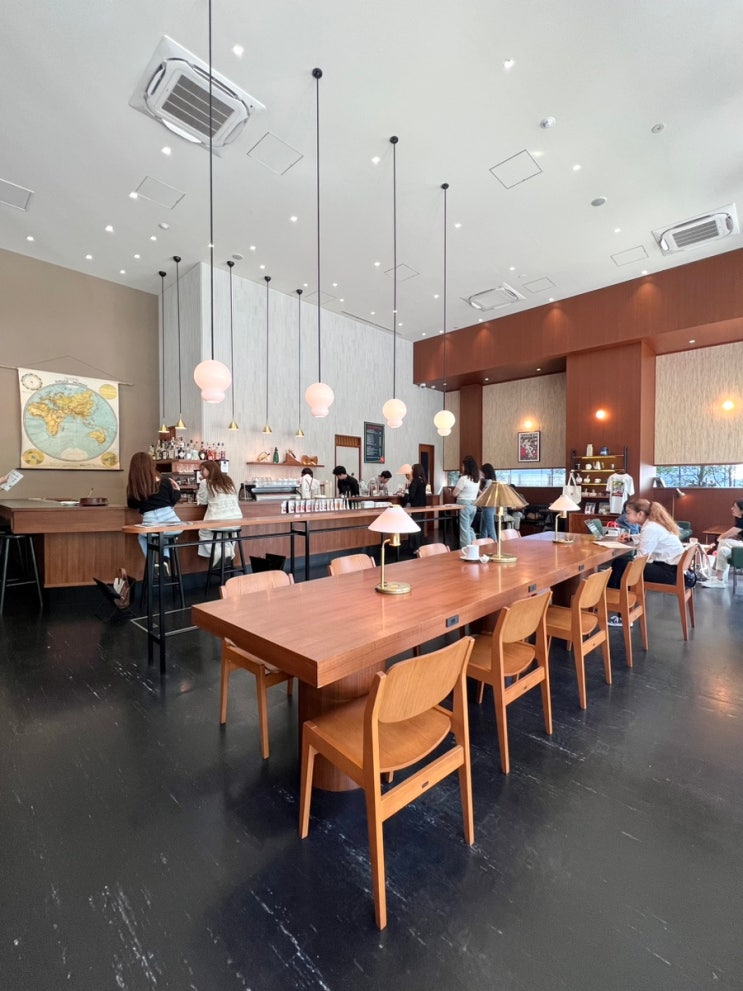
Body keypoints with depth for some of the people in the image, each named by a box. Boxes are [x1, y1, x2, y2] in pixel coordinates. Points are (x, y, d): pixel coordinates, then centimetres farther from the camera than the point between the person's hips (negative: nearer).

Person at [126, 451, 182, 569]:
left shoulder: (134, 486, 1)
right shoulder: (164, 482, 3)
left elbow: (132, 504, 18)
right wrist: (177, 490, 33)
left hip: (151, 526, 0)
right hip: (171, 522, 1)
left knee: (142, 537, 37)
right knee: (166, 533, 39)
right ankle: (165, 559, 15)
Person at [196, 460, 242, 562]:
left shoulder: (205, 482, 1)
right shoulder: (228, 480, 16)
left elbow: (202, 501, 11)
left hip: (218, 521, -5)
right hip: (236, 520, 5)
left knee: (203, 533, 25)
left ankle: (219, 555, 9)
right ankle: (228, 552, 22)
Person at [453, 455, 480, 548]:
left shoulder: (463, 478, -16)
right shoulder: (477, 478, 7)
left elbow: (455, 493, -10)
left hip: (464, 504, -7)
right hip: (473, 504, 7)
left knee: (464, 530, -1)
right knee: (469, 528, 20)